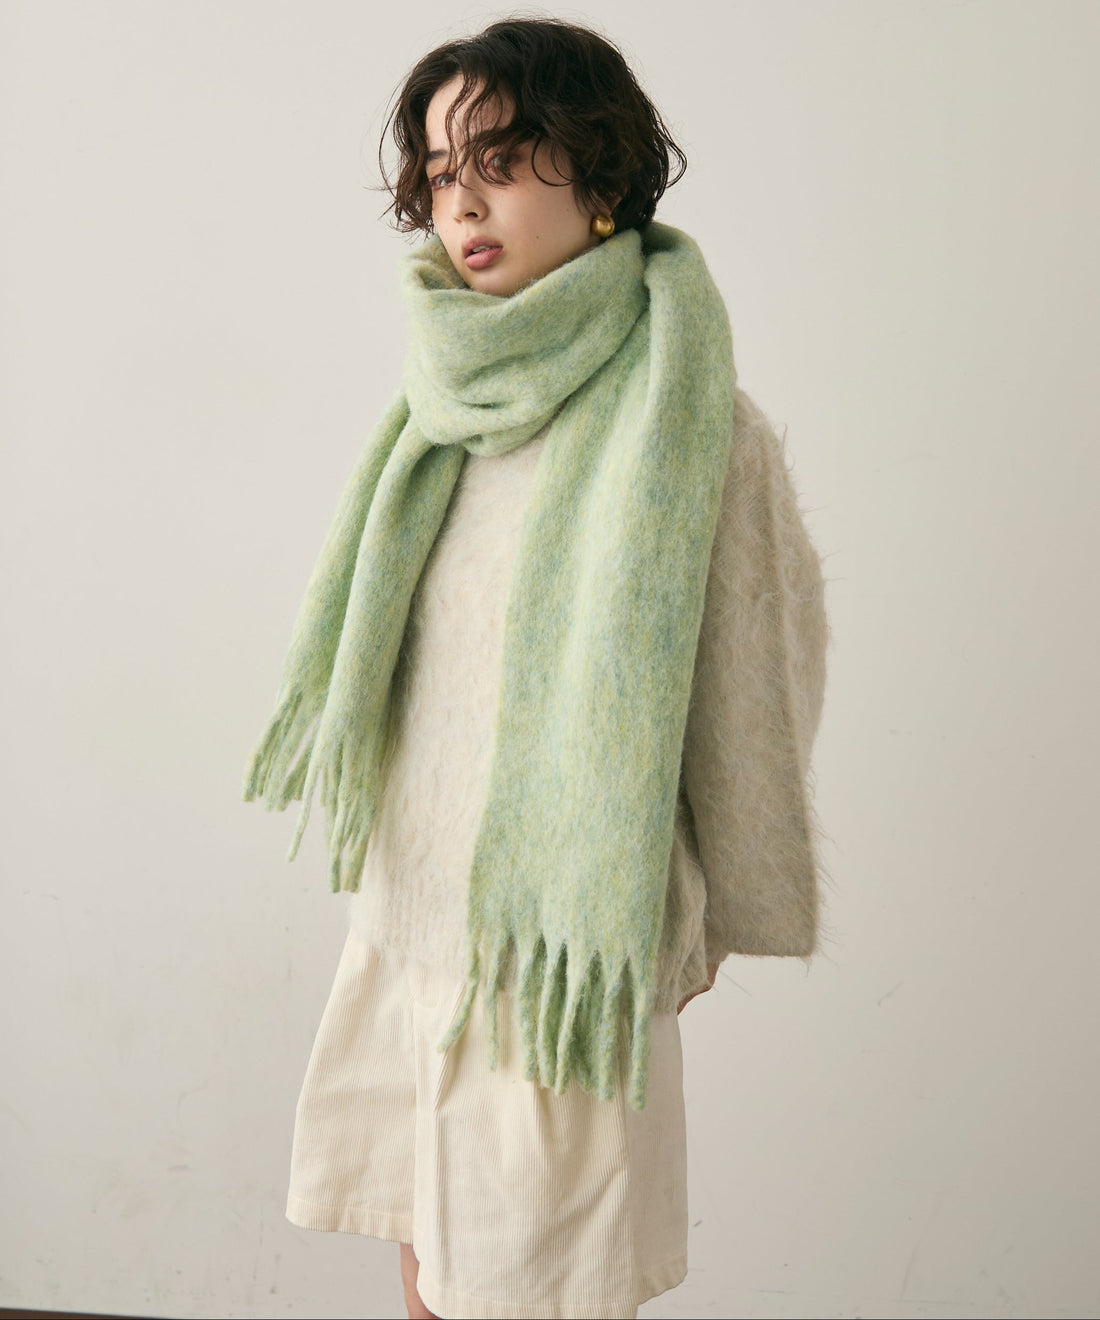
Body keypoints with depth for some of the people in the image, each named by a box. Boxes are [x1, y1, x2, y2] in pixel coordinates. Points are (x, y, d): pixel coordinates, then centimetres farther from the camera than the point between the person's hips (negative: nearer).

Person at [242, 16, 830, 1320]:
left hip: (558, 937, -5)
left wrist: (711, 914, 2)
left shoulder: (697, 426, -15)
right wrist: (379, 849, 16)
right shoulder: (452, 401, 3)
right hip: (411, 905, 6)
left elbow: (754, 687, -7)